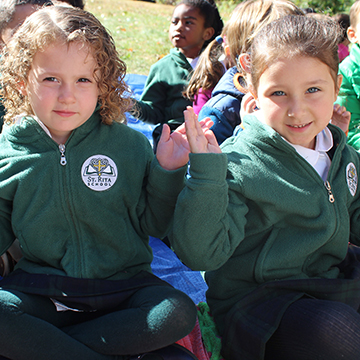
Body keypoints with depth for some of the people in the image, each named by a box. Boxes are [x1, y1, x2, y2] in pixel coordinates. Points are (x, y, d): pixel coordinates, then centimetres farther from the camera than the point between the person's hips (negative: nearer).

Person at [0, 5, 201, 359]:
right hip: (40, 287, 0)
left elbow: (152, 224, 0)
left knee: (179, 314, -26)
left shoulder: (129, 144, -4)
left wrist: (167, 172, -14)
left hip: (122, 285, 1)